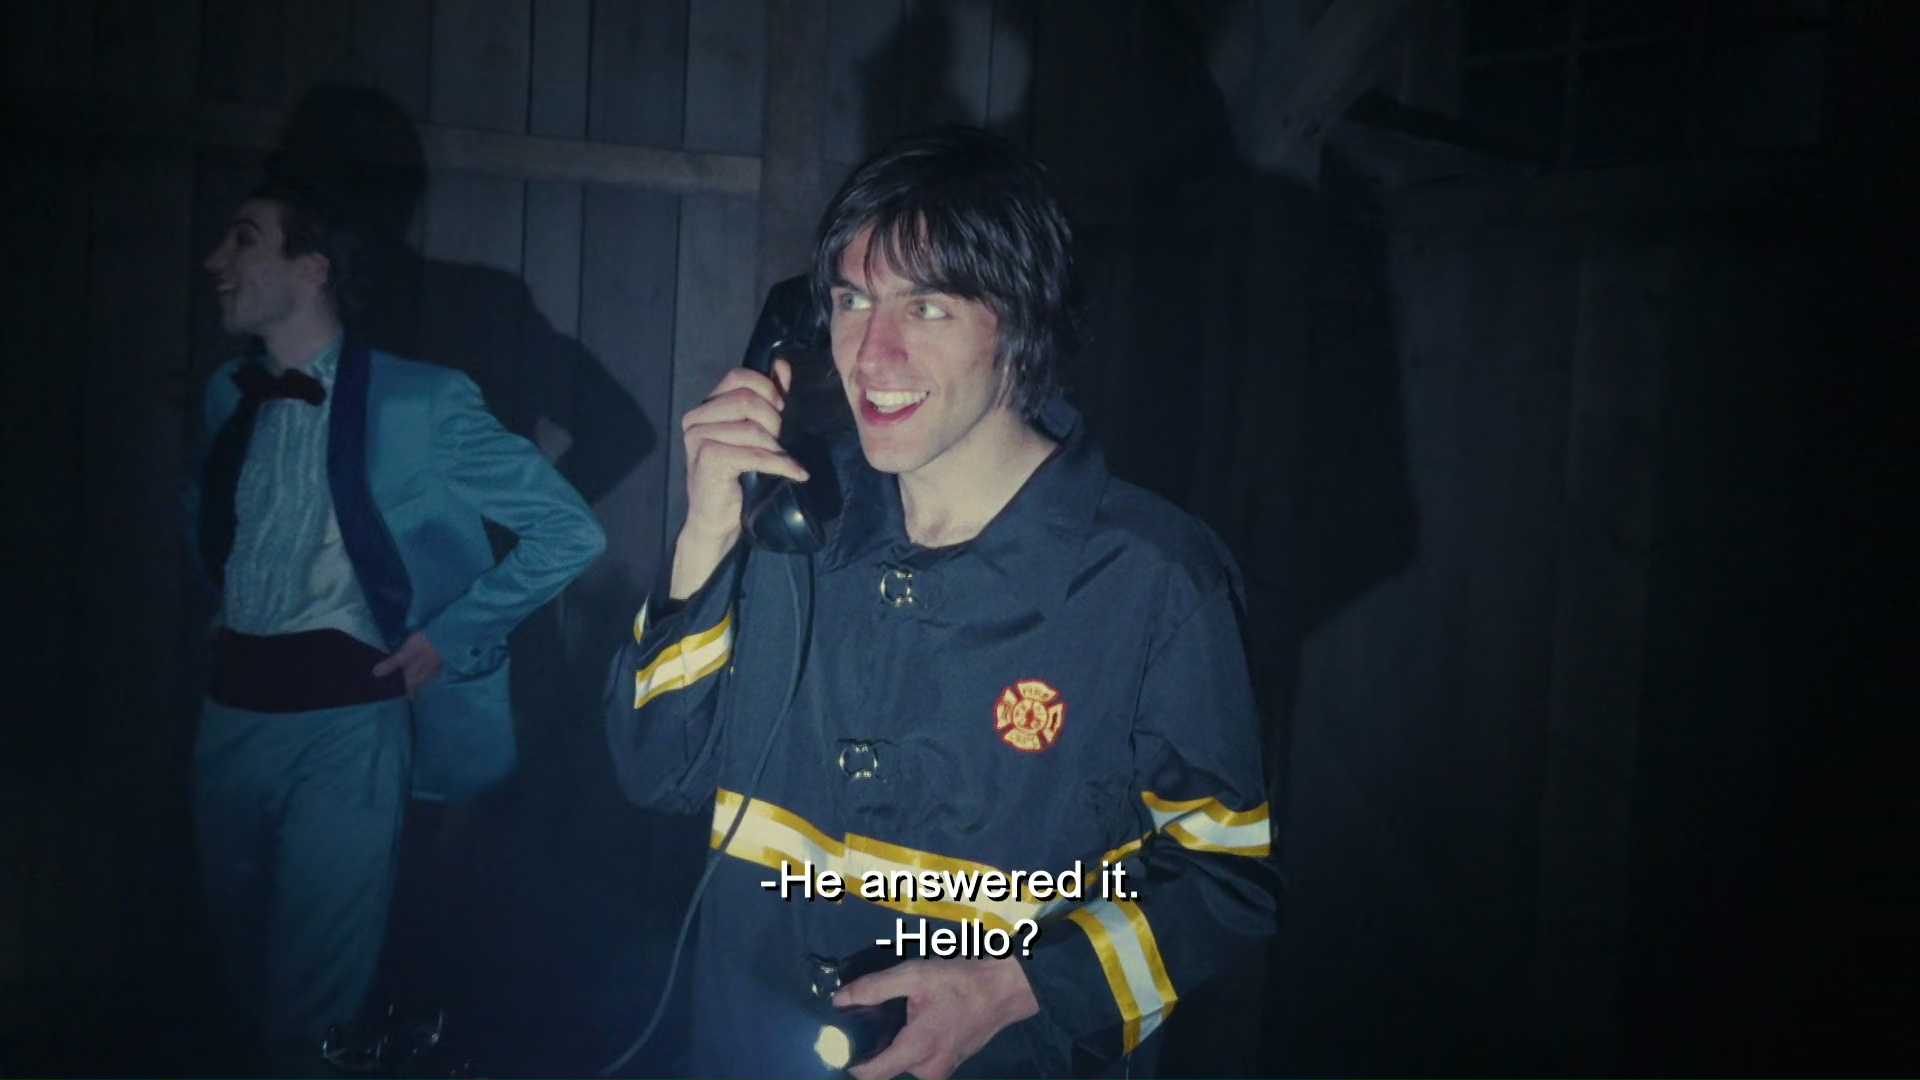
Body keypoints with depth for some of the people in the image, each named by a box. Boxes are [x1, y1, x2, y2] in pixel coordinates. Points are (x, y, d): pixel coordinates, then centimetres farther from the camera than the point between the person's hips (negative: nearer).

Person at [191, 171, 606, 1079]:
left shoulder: (417, 402, -12)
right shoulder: (229, 393, 7)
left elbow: (570, 533, -12)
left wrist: (448, 637, -10)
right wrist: (221, 602, 12)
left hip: (343, 716, -6)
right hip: (229, 709, 6)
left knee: (315, 1003, 0)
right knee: (246, 968, 20)